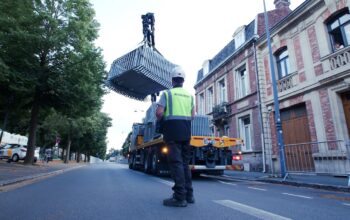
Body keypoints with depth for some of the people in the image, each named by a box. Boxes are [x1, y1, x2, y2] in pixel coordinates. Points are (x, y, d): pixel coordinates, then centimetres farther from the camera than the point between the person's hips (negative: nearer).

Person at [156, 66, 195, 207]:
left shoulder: (167, 93, 1)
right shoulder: (189, 95, 15)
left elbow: (159, 113, -8)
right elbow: (192, 115, 13)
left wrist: (160, 119, 12)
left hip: (172, 128, -5)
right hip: (186, 130, 5)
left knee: (176, 162, -6)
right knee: (185, 162, 12)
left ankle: (180, 197, -6)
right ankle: (188, 194, 16)